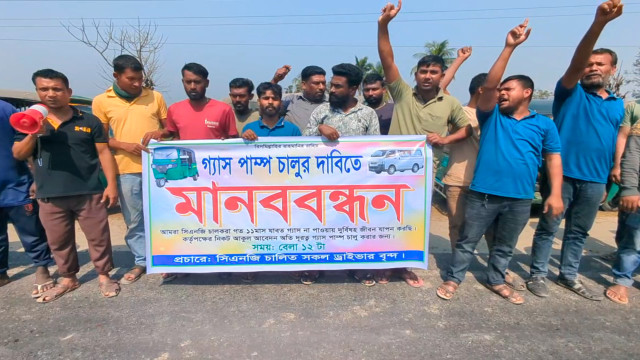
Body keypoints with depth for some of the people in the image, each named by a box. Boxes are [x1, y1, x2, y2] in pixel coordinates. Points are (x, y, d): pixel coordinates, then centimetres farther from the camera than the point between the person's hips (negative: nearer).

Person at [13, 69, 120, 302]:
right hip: (49, 196, 3)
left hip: (89, 193, -3)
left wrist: (111, 184, -6)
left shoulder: (88, 121, 1)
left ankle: (104, 276, 21)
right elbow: (18, 155, 6)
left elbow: (104, 153, 0)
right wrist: (33, 134, -12)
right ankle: (68, 279, 31)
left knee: (98, 237, 5)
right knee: (58, 242, 14)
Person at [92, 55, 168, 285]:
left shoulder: (155, 97, 6)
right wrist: (125, 145, -11)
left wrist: (158, 133, -10)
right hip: (126, 169, 0)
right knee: (134, 220, 9)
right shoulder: (101, 101, 5)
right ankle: (141, 261, 24)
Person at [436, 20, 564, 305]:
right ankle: (453, 279, 22)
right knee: (468, 241, 8)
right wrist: (509, 48, -15)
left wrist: (555, 194, -2)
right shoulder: (491, 116, 3)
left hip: (520, 198, 2)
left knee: (505, 246, 17)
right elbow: (489, 84, -10)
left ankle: (496, 281, 36)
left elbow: (553, 159, 6)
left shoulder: (544, 124, 6)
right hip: (483, 193, -1)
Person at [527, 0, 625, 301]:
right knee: (548, 227, 3)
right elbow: (575, 64, -20)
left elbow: (616, 142, 18)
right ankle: (538, 275, 15)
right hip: (561, 174, -5)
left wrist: (609, 178, 9)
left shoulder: (618, 105, 14)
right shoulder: (571, 93, -1)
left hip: (595, 180, 5)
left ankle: (568, 276, 29)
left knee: (579, 232, 14)